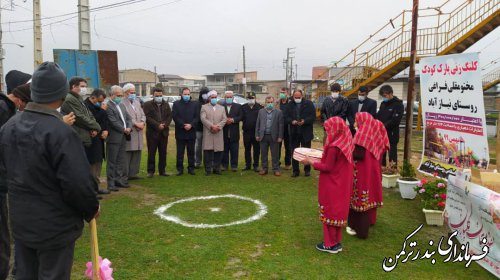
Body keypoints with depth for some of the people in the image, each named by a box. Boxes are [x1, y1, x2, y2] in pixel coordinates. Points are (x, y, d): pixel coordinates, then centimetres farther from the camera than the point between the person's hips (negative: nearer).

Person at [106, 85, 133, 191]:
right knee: (112, 162, 0)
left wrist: (129, 128, -4)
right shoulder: (108, 106, -11)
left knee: (121, 161, 13)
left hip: (123, 137, 8)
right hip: (114, 138, -8)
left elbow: (128, 118, 14)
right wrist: (124, 129, -10)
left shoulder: (122, 105, 16)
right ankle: (111, 183, 6)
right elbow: (113, 122, -17)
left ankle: (120, 180, 22)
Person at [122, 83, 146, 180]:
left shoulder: (137, 102, 18)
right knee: (127, 154, -4)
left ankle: (133, 173, 18)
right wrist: (136, 123, -17)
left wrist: (142, 122, -4)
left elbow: (143, 115, 16)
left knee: (137, 154, 10)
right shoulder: (122, 103, -8)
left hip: (138, 132, 8)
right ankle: (124, 175, 4)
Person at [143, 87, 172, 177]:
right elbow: (148, 117, -10)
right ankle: (150, 171, 8)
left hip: (164, 132, 4)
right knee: (151, 153, 0)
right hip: (152, 132, -4)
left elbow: (170, 116, 6)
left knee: (163, 153, 8)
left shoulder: (166, 105, 14)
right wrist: (158, 125, -17)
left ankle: (162, 170, 16)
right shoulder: (147, 105, 0)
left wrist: (165, 124, -11)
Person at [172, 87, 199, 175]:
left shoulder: (195, 104, 9)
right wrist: (183, 125, -14)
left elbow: (197, 116, 2)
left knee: (191, 152, 7)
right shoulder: (176, 104, 5)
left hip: (191, 132, 1)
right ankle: (180, 169, 10)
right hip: (180, 132, -1)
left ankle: (191, 168, 15)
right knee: (180, 152, 3)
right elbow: (175, 117, -4)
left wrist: (191, 125, -13)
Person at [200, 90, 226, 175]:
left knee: (218, 151, 1)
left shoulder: (221, 108, 18)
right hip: (208, 133, -3)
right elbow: (203, 118, -6)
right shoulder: (204, 107, 9)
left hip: (219, 133, 3)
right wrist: (212, 126, -16)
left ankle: (216, 168, 12)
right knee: (208, 151, -5)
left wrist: (218, 127, -11)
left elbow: (224, 119, 6)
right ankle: (208, 169, 3)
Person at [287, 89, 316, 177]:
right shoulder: (290, 105, 8)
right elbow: (287, 117, 5)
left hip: (306, 132, -2)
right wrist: (291, 121, -16)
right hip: (294, 133, 3)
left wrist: (304, 121, -22)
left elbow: (313, 116, -7)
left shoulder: (309, 103, -1)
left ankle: (307, 170, 19)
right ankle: (295, 170, 17)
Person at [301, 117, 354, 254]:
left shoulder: (334, 146, -24)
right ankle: (337, 242, 27)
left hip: (332, 186, -8)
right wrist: (324, 157, 11)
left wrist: (311, 162, -12)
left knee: (329, 212, 5)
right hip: (341, 184, 8)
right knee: (337, 211, 16)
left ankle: (330, 244, 17)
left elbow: (328, 168, -20)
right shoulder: (346, 142, 3)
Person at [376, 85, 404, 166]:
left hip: (392, 134, -7)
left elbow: (395, 120, -17)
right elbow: (378, 117, 17)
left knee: (392, 154, -3)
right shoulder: (383, 103, 14)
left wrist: (383, 126, -18)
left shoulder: (398, 104, -7)